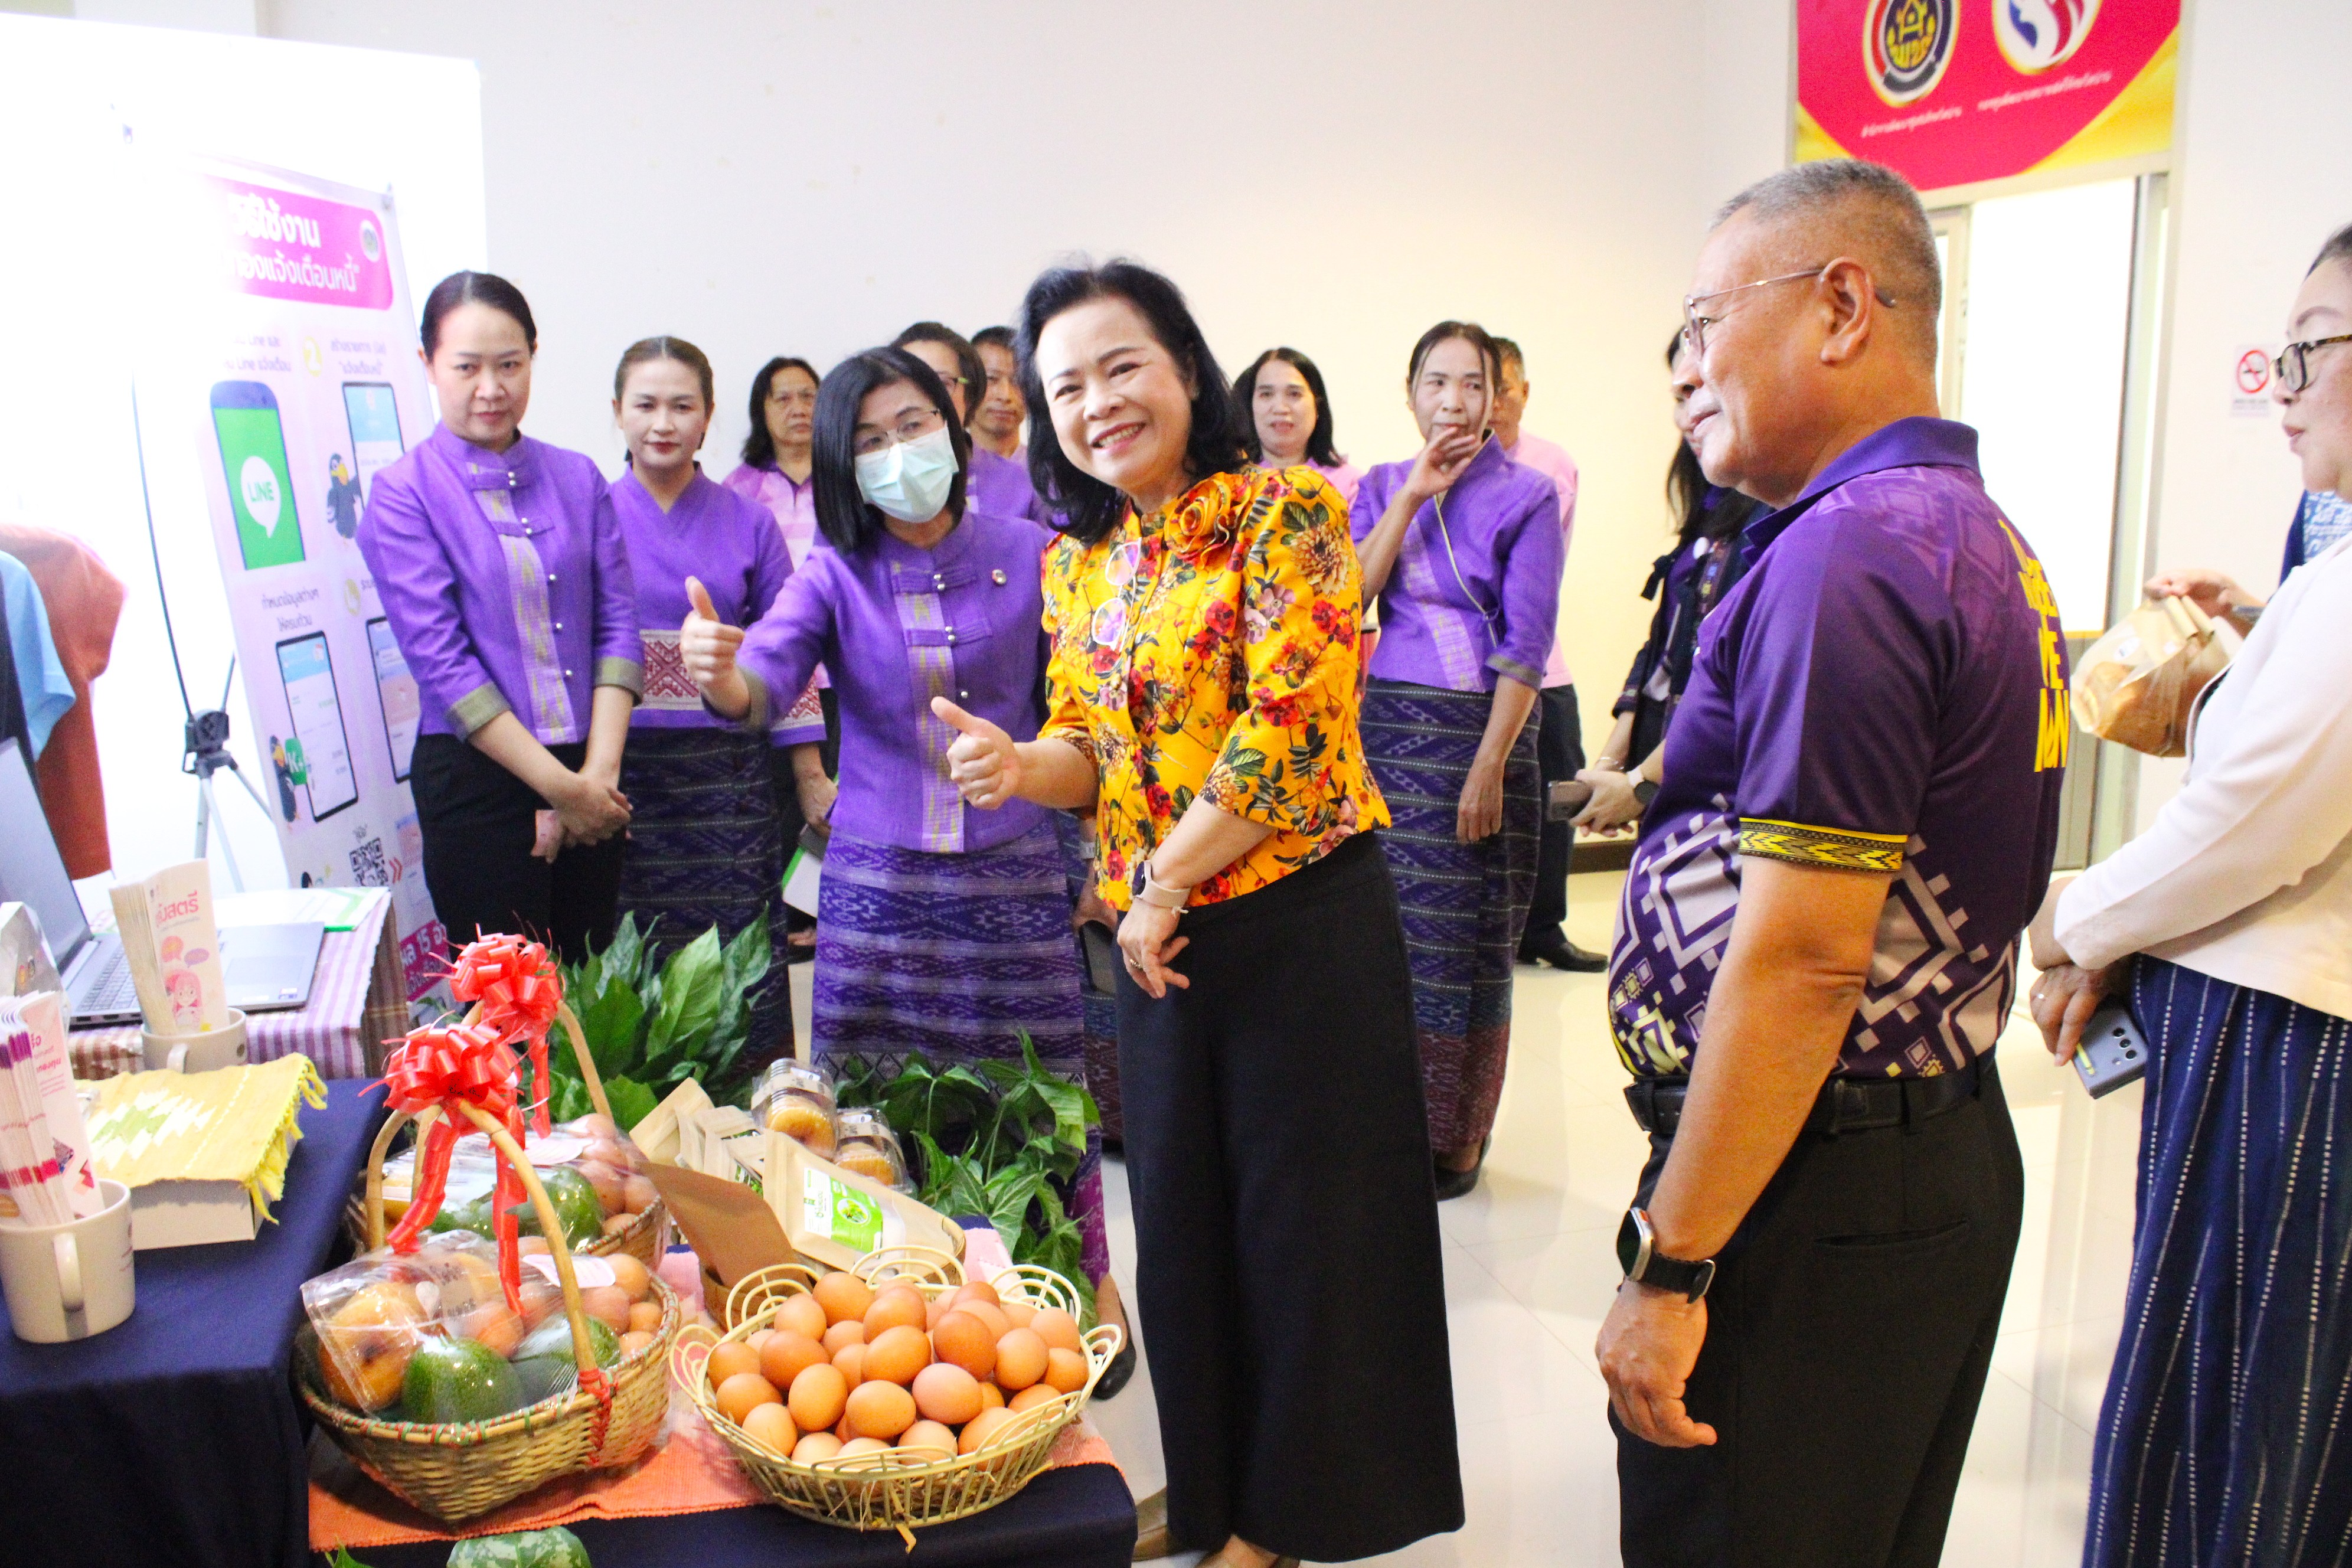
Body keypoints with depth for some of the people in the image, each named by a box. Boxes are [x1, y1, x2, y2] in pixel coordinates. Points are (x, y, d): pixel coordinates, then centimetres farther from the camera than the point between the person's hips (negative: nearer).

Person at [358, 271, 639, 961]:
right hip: (478, 781, -4)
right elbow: (441, 662, -10)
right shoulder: (402, 495, -3)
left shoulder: (578, 479, 8)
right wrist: (561, 786, -13)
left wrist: (600, 772, -8)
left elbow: (618, 624, 4)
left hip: (590, 782, 4)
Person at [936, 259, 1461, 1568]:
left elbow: (1291, 725, -19)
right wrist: (1023, 767, -12)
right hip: (1160, 938, 6)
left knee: (1303, 1213, 7)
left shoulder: (1287, 513, -11)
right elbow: (1097, 750, 11)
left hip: (1303, 918, -6)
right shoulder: (1078, 563, 9)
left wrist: (1166, 887, -14)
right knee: (1179, 1212, 16)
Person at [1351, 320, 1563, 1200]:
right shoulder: (1381, 488, 11)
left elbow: (1526, 644, -8)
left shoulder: (1526, 496, -3)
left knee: (1463, 934, 4)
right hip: (1384, 722, 4)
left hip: (1477, 727, -4)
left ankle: (1456, 1139, 18)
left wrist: (1489, 765, -15)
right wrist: (1411, 498, -9)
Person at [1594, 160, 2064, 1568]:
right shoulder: (1986, 537, 13)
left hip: (1819, 1194, -10)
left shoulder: (1847, 554, -20)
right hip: (1955, 1156, 10)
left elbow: (1803, 961, -25)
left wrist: (1668, 1267, -20)